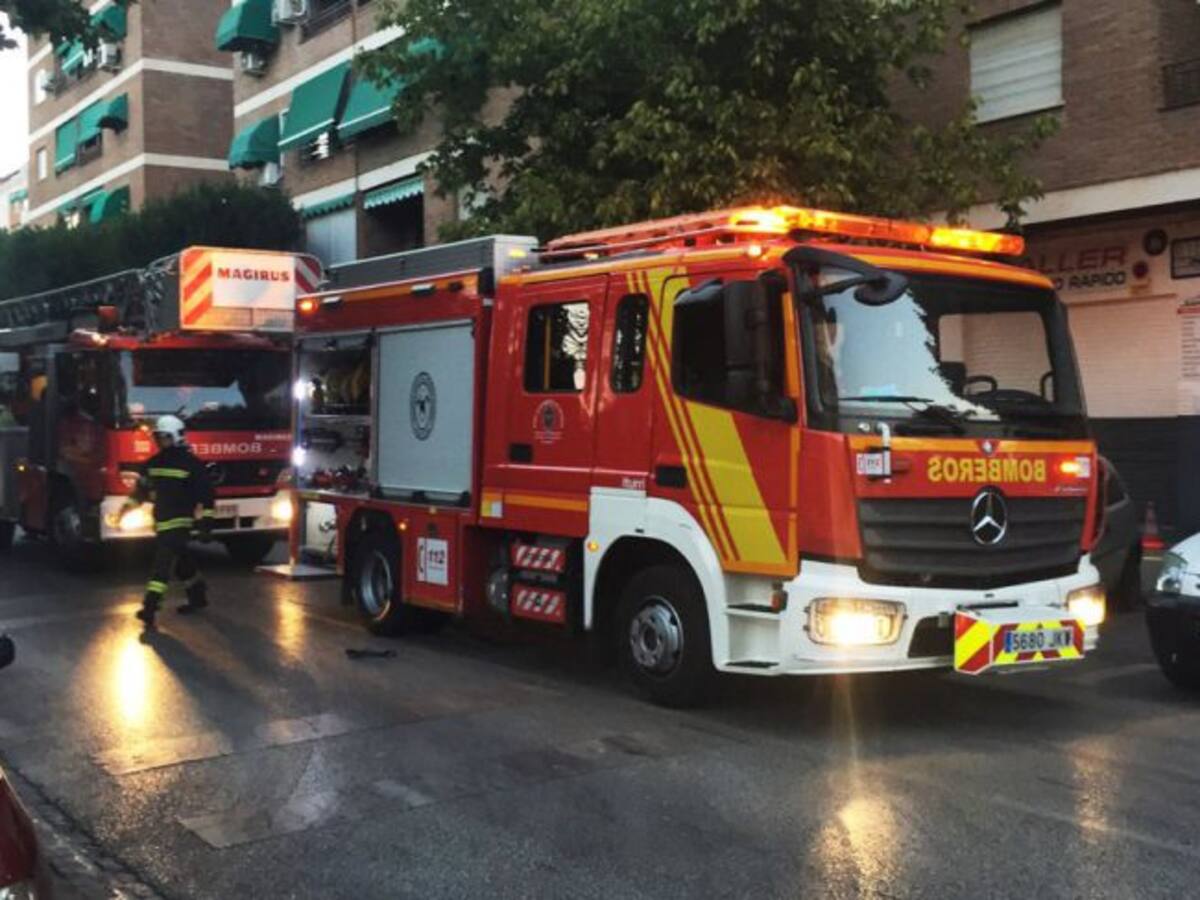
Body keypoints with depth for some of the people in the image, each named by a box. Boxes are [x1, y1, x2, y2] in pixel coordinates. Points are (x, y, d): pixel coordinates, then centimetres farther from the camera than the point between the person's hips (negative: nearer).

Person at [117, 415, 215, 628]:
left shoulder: (190, 463, -10)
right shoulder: (154, 463, 10)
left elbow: (206, 492, -10)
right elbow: (143, 488, 22)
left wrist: (206, 518, -14)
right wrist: (128, 506, 15)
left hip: (179, 522, -7)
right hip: (161, 522, 7)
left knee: (163, 563, -14)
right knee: (181, 562, 17)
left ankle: (150, 606, -18)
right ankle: (198, 596, 32)